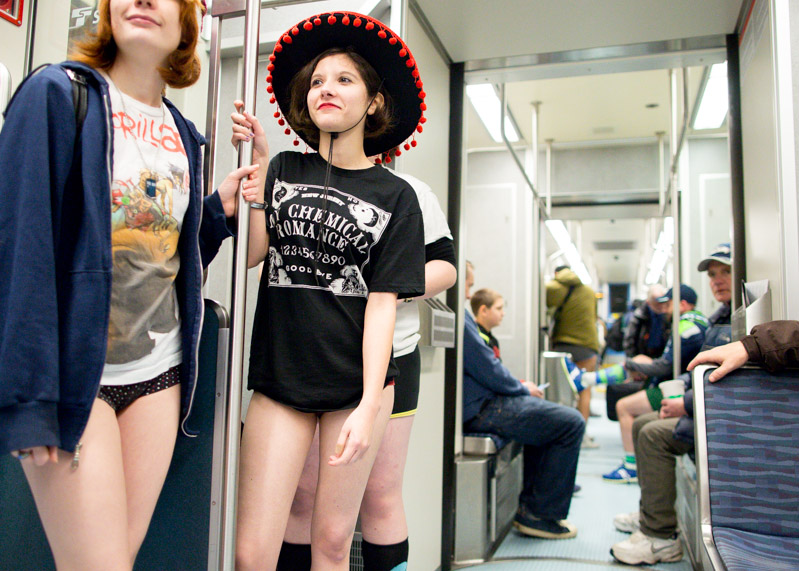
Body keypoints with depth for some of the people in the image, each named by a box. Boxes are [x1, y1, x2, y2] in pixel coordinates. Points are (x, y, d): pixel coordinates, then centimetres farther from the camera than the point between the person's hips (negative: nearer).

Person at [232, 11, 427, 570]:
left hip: (355, 382, -1)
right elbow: (251, 254, -4)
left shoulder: (395, 195, 2)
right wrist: (259, 167, -6)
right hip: (280, 378, 1)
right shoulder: (285, 169, 9)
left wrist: (369, 404, -14)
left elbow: (383, 301, -6)